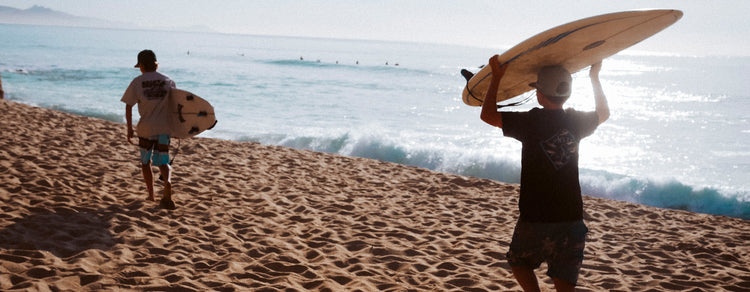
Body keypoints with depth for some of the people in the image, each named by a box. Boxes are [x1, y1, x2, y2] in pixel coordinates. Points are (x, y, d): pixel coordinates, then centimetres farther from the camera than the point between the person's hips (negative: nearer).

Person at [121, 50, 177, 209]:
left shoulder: (137, 82, -1)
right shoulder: (168, 81, 4)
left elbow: (128, 106, -3)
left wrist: (129, 129, 3)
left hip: (145, 128, -1)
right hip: (164, 127, 1)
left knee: (145, 162, 17)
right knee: (162, 162, 7)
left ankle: (151, 195, 20)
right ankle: (167, 181, -24)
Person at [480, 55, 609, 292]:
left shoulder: (531, 121, -13)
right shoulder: (576, 121, 2)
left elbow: (488, 115, -3)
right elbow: (604, 113, 26)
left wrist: (496, 77, 6)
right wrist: (595, 77, 34)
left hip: (535, 219, -4)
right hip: (572, 219, 4)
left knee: (519, 262, 23)